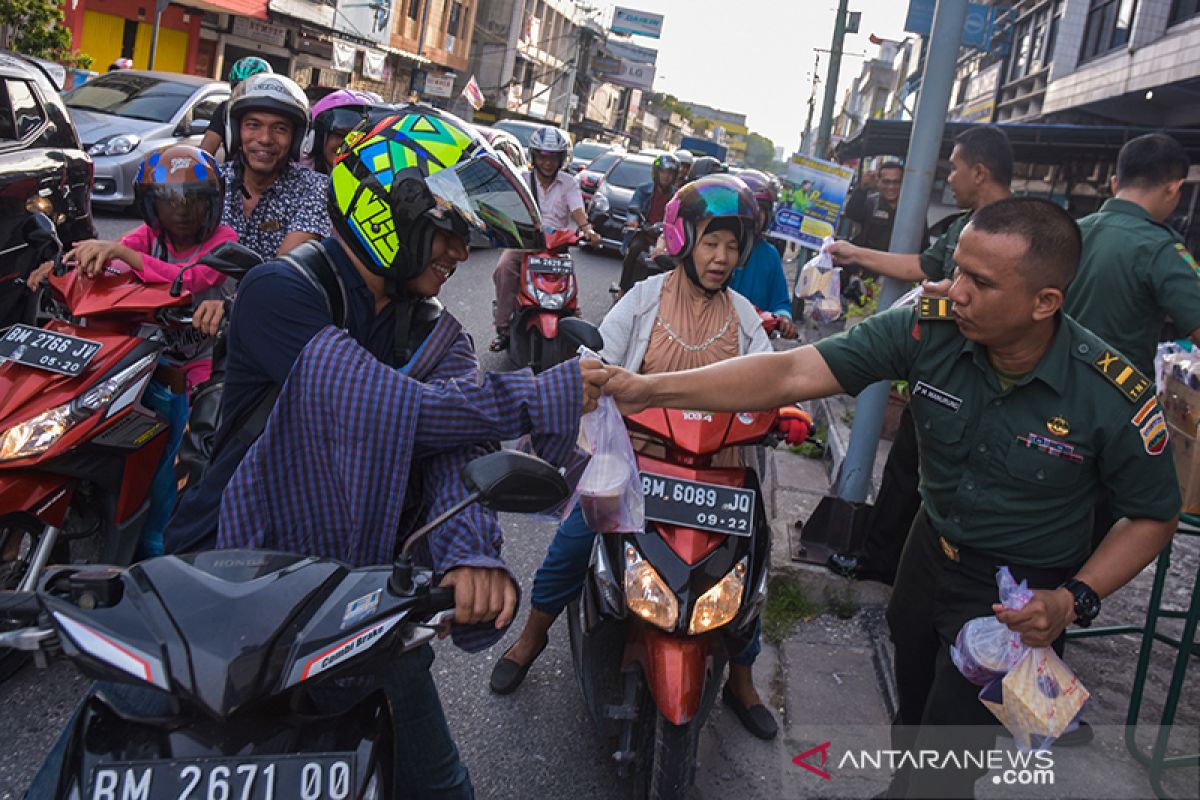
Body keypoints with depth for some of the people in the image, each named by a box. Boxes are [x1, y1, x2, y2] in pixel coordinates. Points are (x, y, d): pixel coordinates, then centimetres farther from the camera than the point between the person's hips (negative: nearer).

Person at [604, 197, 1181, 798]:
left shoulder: (1117, 399, -26)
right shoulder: (928, 330, -22)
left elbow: (1153, 516, -10)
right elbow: (792, 373, -28)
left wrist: (1075, 601, -24)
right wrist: (650, 390, -36)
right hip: (931, 548, 4)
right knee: (912, 709, 27)